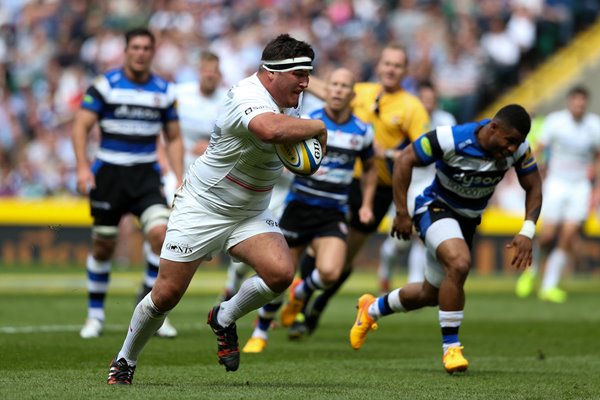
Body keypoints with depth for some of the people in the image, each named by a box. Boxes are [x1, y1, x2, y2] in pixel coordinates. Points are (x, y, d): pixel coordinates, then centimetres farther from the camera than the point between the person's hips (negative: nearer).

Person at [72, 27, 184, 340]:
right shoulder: (104, 85, -4)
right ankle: (95, 315, 21)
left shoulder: (164, 91, 6)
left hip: (146, 175, 2)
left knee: (161, 233, -18)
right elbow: (81, 126, -6)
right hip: (109, 173, -2)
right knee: (103, 246, 4)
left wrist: (180, 179, 3)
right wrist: (83, 168, -18)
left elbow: (173, 139, 13)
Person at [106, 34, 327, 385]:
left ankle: (225, 319, 7)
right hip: (202, 208, -7)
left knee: (281, 273, -21)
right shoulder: (248, 98, -28)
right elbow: (271, 130, -51)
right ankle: (125, 360, 23)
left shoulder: (291, 97, 1)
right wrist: (317, 127, -35)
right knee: (167, 294, -2)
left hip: (251, 216, 7)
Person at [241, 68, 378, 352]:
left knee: (330, 273, -22)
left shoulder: (362, 132, 3)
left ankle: (299, 295, 12)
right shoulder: (308, 122, -5)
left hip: (333, 215, 1)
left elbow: (370, 168, 21)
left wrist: (367, 205, 12)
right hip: (299, 207, -1)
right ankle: (260, 333, 23)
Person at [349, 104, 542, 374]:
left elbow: (533, 187, -4)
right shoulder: (450, 139, -30)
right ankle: (450, 347, -21)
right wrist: (402, 212, -18)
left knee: (431, 295, 16)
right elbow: (405, 160, -19)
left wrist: (527, 232, -17)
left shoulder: (518, 149, -17)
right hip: (436, 208, -6)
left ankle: (372, 309, 45)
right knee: (460, 263, -34)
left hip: (468, 219, 6)